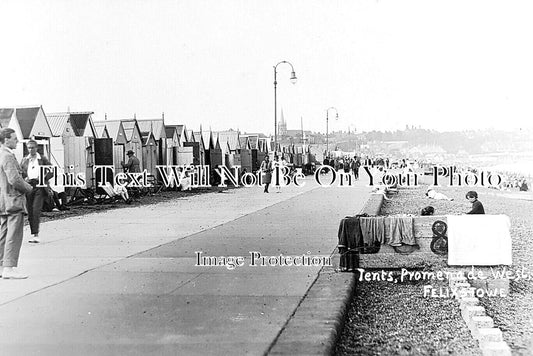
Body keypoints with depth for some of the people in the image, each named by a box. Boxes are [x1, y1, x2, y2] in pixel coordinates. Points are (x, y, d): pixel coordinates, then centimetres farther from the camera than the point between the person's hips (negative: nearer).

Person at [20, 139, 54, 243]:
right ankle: (33, 234, 12)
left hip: (39, 186, -3)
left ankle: (36, 234, -16)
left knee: (36, 210, -15)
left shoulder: (42, 158, 9)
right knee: (30, 211, 3)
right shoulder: (24, 160, 15)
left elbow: (52, 171, 8)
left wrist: (44, 178, -8)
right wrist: (24, 179, -4)